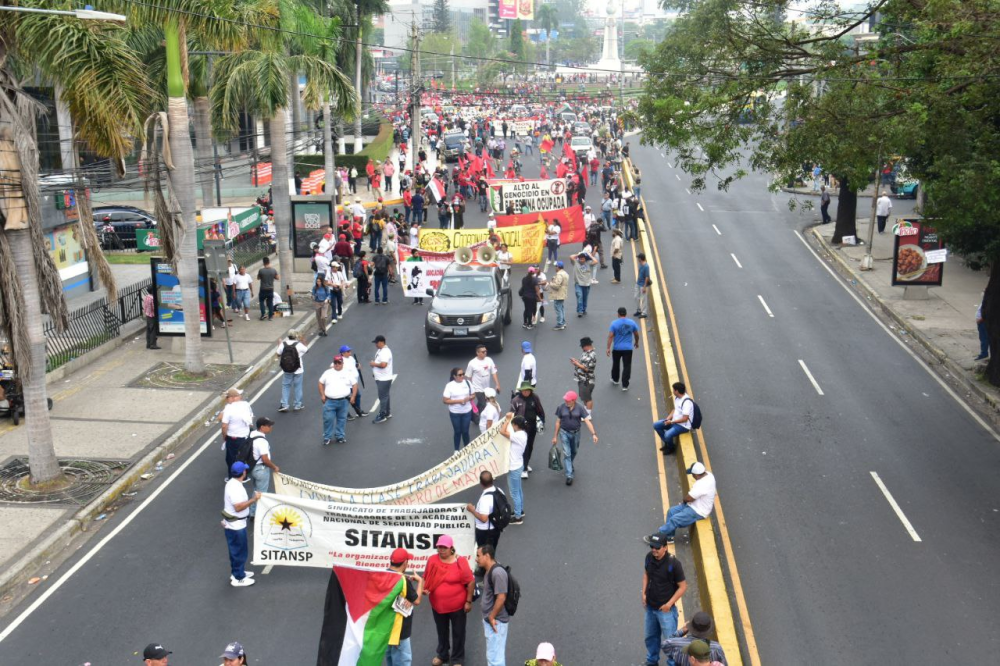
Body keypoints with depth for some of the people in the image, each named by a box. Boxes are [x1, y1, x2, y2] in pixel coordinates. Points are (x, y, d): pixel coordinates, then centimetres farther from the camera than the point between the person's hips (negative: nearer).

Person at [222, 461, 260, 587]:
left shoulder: (232, 483, 4)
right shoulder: (235, 487, -28)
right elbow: (238, 507, -31)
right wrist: (253, 499, -27)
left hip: (233, 523, 10)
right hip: (236, 525, -10)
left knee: (236, 550, 23)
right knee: (239, 551, 2)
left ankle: (237, 572, 37)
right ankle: (238, 578, 12)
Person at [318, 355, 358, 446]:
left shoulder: (348, 373, 5)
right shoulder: (328, 373, 6)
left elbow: (354, 385, 7)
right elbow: (321, 383, 12)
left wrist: (353, 396, -3)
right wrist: (322, 395, 2)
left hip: (343, 401, 0)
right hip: (329, 401, 0)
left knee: (342, 419, 8)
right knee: (328, 419, -3)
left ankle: (340, 436, 20)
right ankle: (327, 437, 9)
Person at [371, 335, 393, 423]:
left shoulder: (385, 352, -22)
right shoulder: (380, 350, 11)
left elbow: (383, 364, -32)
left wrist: (374, 364, -18)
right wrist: (373, 362, 6)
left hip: (384, 379, -11)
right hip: (380, 378, 11)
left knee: (383, 397, -2)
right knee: (385, 396, 20)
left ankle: (382, 416, 5)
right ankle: (387, 413, 31)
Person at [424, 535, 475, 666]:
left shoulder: (460, 562, -19)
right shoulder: (432, 560, -8)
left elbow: (470, 582, -12)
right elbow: (426, 578, 6)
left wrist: (468, 601, -9)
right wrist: (424, 589, -13)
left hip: (457, 605, -3)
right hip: (437, 605, 4)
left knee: (458, 633, 12)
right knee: (441, 631, 23)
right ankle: (442, 655, 44)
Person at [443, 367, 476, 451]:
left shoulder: (467, 383, -5)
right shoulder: (449, 386, -15)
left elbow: (473, 395, 5)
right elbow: (445, 400, -15)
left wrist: (468, 398, -18)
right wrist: (459, 401, -22)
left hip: (467, 412, 2)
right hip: (455, 413, -2)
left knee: (465, 431, 11)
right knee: (457, 431, 10)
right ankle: (456, 450, 28)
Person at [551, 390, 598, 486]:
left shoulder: (580, 408, -14)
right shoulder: (561, 407, -11)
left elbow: (587, 421, -17)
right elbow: (558, 422, -1)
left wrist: (593, 434, -27)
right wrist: (555, 436, 2)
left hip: (576, 433, 1)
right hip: (564, 433, -1)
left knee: (574, 451, 21)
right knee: (567, 454, -6)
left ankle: (570, 464, 52)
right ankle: (569, 476, -3)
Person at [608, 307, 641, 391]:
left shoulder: (614, 323, -9)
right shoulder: (632, 323, -3)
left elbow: (610, 336, -13)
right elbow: (636, 334, 7)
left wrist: (608, 348, -10)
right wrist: (636, 342, 25)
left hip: (617, 348, 0)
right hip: (628, 348, 0)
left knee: (616, 364, 21)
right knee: (627, 366, 3)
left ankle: (615, 380, 39)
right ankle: (625, 385, -2)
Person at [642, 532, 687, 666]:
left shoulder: (674, 563, -24)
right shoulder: (649, 557, -9)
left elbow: (683, 587, -15)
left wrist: (670, 603, -17)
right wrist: (644, 593, 3)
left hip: (665, 609, -5)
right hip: (650, 607, 6)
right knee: (651, 637, 23)